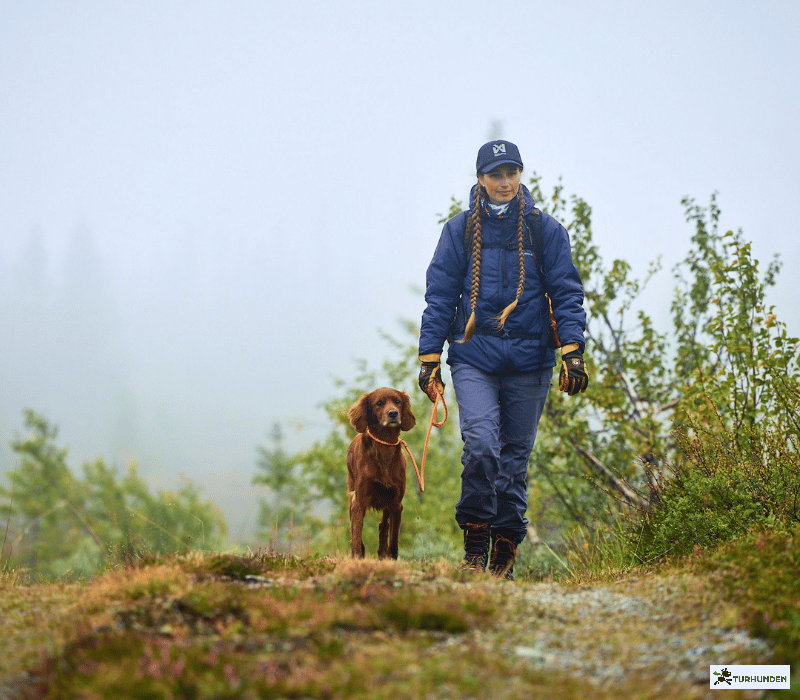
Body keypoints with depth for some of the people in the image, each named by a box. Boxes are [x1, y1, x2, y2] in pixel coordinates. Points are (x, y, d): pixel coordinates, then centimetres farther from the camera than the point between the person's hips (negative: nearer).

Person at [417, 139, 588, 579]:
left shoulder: (545, 230, 5)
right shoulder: (460, 231, 6)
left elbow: (567, 294, 5)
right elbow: (439, 296, 8)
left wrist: (572, 351, -6)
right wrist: (429, 357, 3)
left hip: (529, 359, 1)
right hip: (474, 357, -1)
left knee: (515, 454, 6)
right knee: (480, 445, -18)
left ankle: (505, 549, 16)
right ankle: (475, 540, -2)